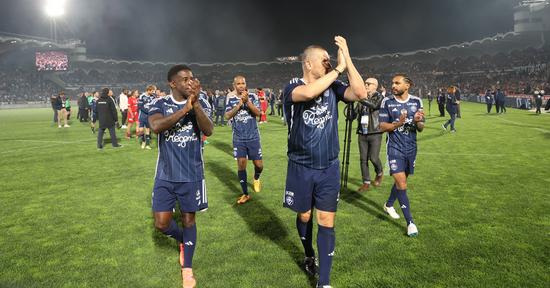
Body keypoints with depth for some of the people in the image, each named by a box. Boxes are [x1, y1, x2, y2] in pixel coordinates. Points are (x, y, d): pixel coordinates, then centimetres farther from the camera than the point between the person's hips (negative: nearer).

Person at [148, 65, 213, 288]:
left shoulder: (200, 105, -3)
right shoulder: (159, 104, -4)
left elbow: (208, 131, -21)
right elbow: (156, 126, -26)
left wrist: (195, 103, -32)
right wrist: (185, 108, -30)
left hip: (191, 175, 0)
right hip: (165, 175, 1)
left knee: (189, 220, 10)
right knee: (162, 224, 4)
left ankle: (187, 269, 27)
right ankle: (183, 240, 38)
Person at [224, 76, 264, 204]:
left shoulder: (252, 96, -3)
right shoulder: (230, 99, 0)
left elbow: (258, 113, -15)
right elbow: (227, 116, -10)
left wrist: (247, 101, -27)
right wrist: (239, 104, -20)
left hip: (253, 136, 0)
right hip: (238, 138, 1)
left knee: (259, 165, 3)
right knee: (241, 164, 0)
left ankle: (256, 178, 39)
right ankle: (245, 194, 13)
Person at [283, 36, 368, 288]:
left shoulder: (333, 87, 2)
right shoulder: (292, 87, -9)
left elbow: (360, 93, -15)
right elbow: (309, 92, -33)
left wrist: (347, 59, -16)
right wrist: (339, 68, -24)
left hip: (329, 167, 2)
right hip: (301, 167, -2)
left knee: (326, 223, 2)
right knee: (304, 216, 17)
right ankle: (309, 256, 45)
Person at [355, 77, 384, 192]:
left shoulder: (379, 97, -3)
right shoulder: (362, 98, 11)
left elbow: (374, 105, -24)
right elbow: (356, 113, 11)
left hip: (375, 133, -4)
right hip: (362, 134, 4)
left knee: (374, 158, -5)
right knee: (363, 159, 4)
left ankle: (379, 173, 26)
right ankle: (366, 183, 15)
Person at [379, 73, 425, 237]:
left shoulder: (416, 101, 2)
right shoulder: (387, 102, -5)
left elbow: (420, 129, 4)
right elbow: (382, 127, -5)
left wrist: (418, 121, -18)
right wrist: (398, 123, -23)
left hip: (411, 147, 4)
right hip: (394, 147, -4)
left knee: (401, 180, 16)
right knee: (401, 183, -11)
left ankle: (389, 205, 42)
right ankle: (410, 222, -3)